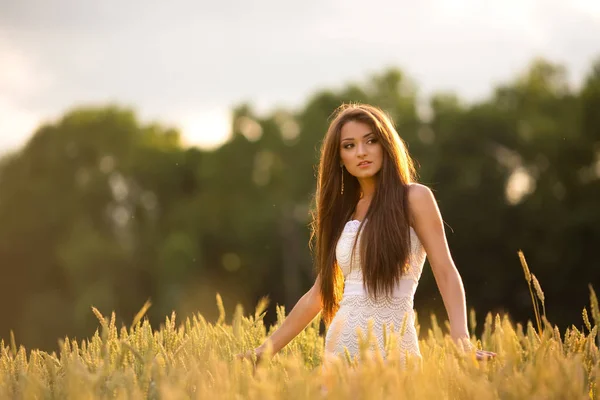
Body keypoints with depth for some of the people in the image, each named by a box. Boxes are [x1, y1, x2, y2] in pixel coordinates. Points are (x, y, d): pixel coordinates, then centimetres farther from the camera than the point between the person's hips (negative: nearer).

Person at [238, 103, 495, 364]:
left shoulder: (414, 198, -1)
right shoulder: (344, 212, 13)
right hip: (341, 346, 5)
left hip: (391, 343, -5)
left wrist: (461, 342, -25)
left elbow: (446, 273, -10)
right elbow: (319, 294, 17)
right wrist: (265, 350, 15)